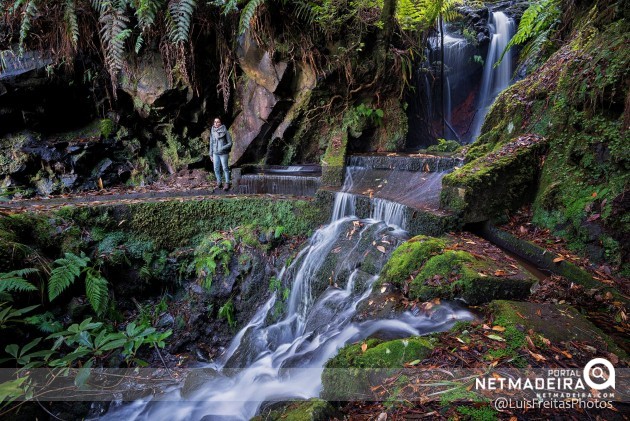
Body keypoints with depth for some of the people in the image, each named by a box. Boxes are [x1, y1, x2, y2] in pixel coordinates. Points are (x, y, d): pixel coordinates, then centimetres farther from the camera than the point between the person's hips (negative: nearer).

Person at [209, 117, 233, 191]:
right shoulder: (212, 132, 7)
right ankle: (219, 183, 18)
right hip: (215, 154, 5)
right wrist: (211, 154, 13)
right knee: (216, 169, 6)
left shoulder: (225, 132, -7)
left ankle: (227, 184, 6)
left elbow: (230, 143, -5)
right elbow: (211, 144, 14)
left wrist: (222, 148, -17)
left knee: (225, 168, -1)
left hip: (223, 153, -5)